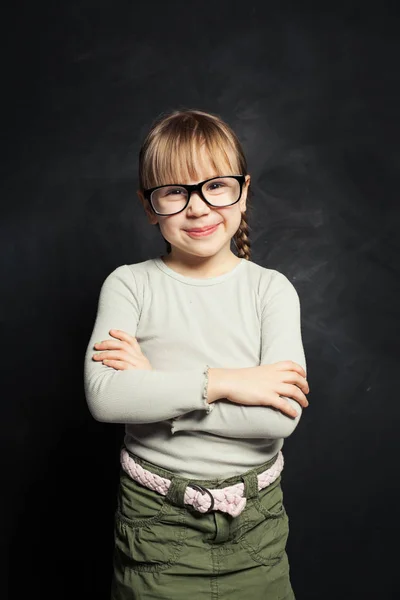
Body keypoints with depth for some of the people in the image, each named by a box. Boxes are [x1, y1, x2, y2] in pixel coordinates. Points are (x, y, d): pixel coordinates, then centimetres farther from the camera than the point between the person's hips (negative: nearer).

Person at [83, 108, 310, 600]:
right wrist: (220, 382, -23)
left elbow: (282, 416, -17)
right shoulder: (129, 285, -6)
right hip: (155, 521, 0)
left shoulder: (271, 288, -6)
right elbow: (103, 396, -20)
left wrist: (155, 387, -18)